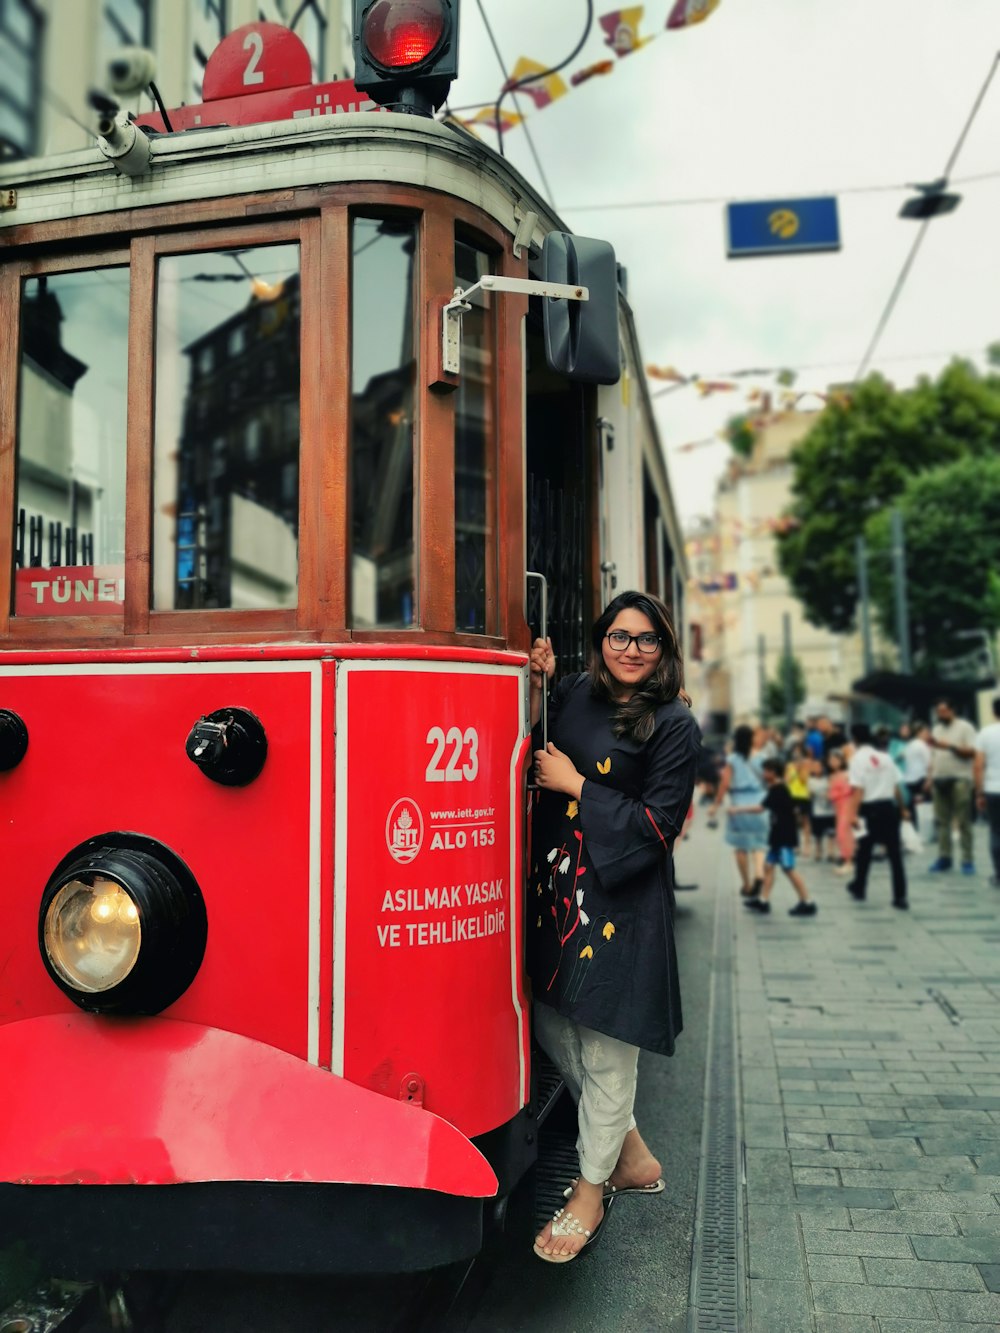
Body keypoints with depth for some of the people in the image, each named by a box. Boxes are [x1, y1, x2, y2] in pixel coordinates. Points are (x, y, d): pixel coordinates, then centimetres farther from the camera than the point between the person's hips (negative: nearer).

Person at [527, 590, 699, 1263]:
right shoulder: (576, 693, 7)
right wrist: (537, 687, -3)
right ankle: (632, 1154, 35)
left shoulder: (674, 725, -8)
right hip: (556, 884, 6)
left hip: (621, 898, -6)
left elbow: (659, 825, -12)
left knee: (605, 1044, 5)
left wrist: (575, 785, -12)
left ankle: (589, 1196, 25)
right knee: (552, 1021, 13)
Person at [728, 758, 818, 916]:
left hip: (785, 838, -10)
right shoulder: (779, 790, 12)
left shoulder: (777, 791, -17)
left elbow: (759, 808, -21)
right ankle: (763, 901, 13)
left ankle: (807, 903, -3)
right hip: (779, 837, 10)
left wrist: (737, 810, -15)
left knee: (789, 869, -8)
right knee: (768, 865, 10)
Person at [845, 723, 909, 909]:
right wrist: (902, 808, 20)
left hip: (870, 809, -4)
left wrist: (854, 814, -19)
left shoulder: (858, 758, -7)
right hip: (889, 807, 4)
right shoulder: (885, 756, 8)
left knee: (864, 851, 14)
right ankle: (900, 897, -1)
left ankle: (859, 888, 29)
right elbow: (896, 787, 9)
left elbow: (858, 790, -16)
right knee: (894, 853, 2)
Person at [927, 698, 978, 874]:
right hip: (939, 780, 6)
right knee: (941, 821, 6)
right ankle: (944, 858, 11)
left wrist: (950, 746, -20)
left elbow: (972, 752, -11)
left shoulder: (965, 727, -2)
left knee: (964, 822, -4)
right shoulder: (936, 729, 16)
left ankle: (967, 860, -1)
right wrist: (930, 777, 8)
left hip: (960, 779, -6)